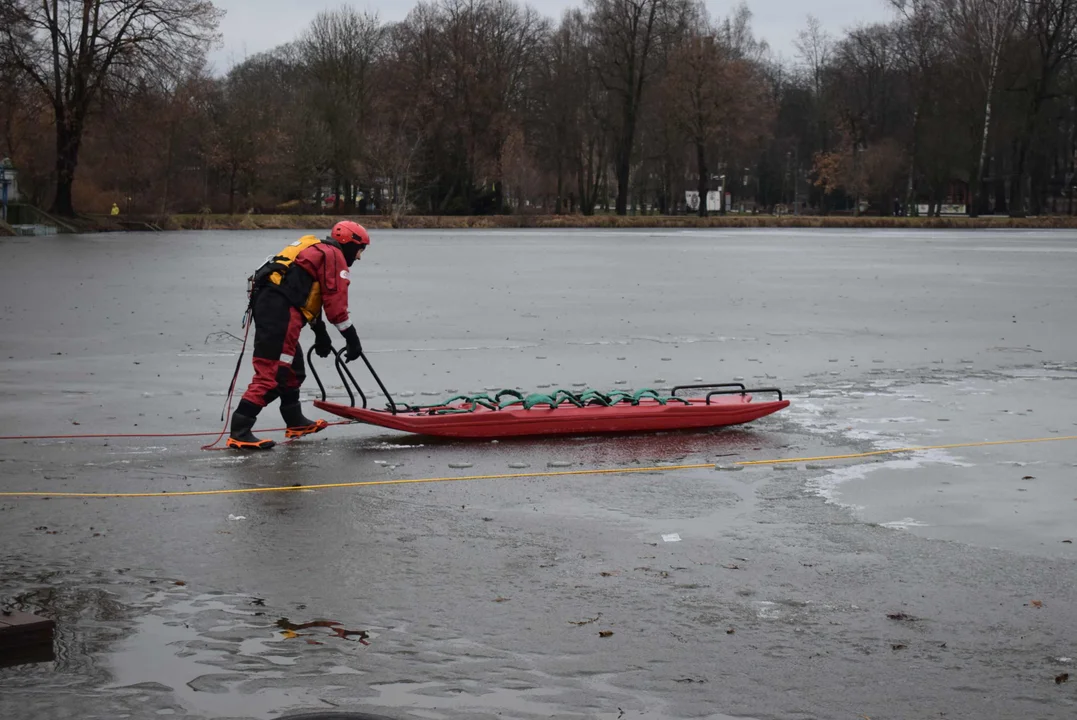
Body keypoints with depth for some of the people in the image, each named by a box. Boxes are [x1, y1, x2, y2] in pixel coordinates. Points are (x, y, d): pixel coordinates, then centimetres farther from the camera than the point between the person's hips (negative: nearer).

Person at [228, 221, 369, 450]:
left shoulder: (315, 249, 30)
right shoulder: (334, 256, 1)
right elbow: (336, 303, -6)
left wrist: (321, 333, 39)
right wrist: (352, 338, 0)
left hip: (265, 302, 10)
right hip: (280, 310, -10)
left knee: (293, 366, 23)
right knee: (273, 372, -14)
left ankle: (295, 422, 33)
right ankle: (239, 432, -20)